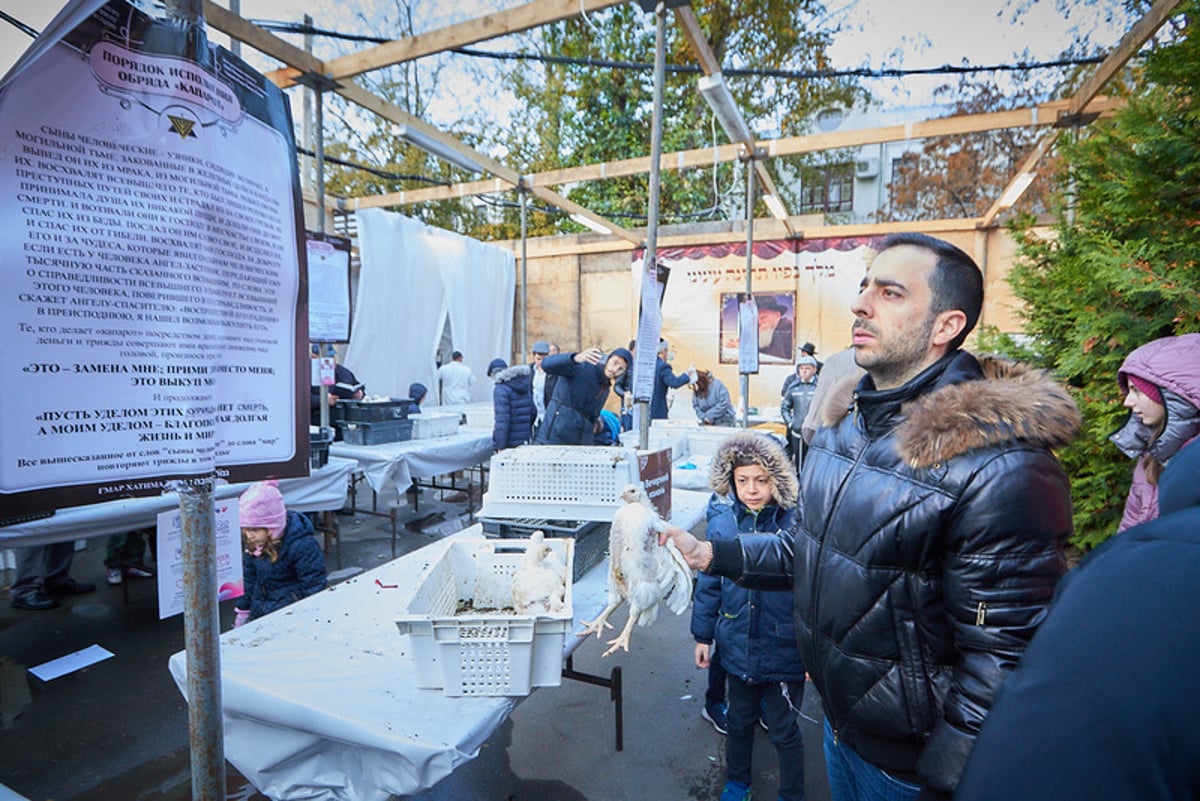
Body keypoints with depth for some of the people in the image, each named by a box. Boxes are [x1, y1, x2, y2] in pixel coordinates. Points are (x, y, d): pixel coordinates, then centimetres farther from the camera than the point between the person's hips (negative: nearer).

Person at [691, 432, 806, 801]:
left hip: (785, 651, -3)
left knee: (784, 731, 17)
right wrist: (703, 636, 6)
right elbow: (708, 585, 2)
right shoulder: (722, 523, -9)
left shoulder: (796, 524, -18)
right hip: (738, 648, 3)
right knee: (739, 723, 25)